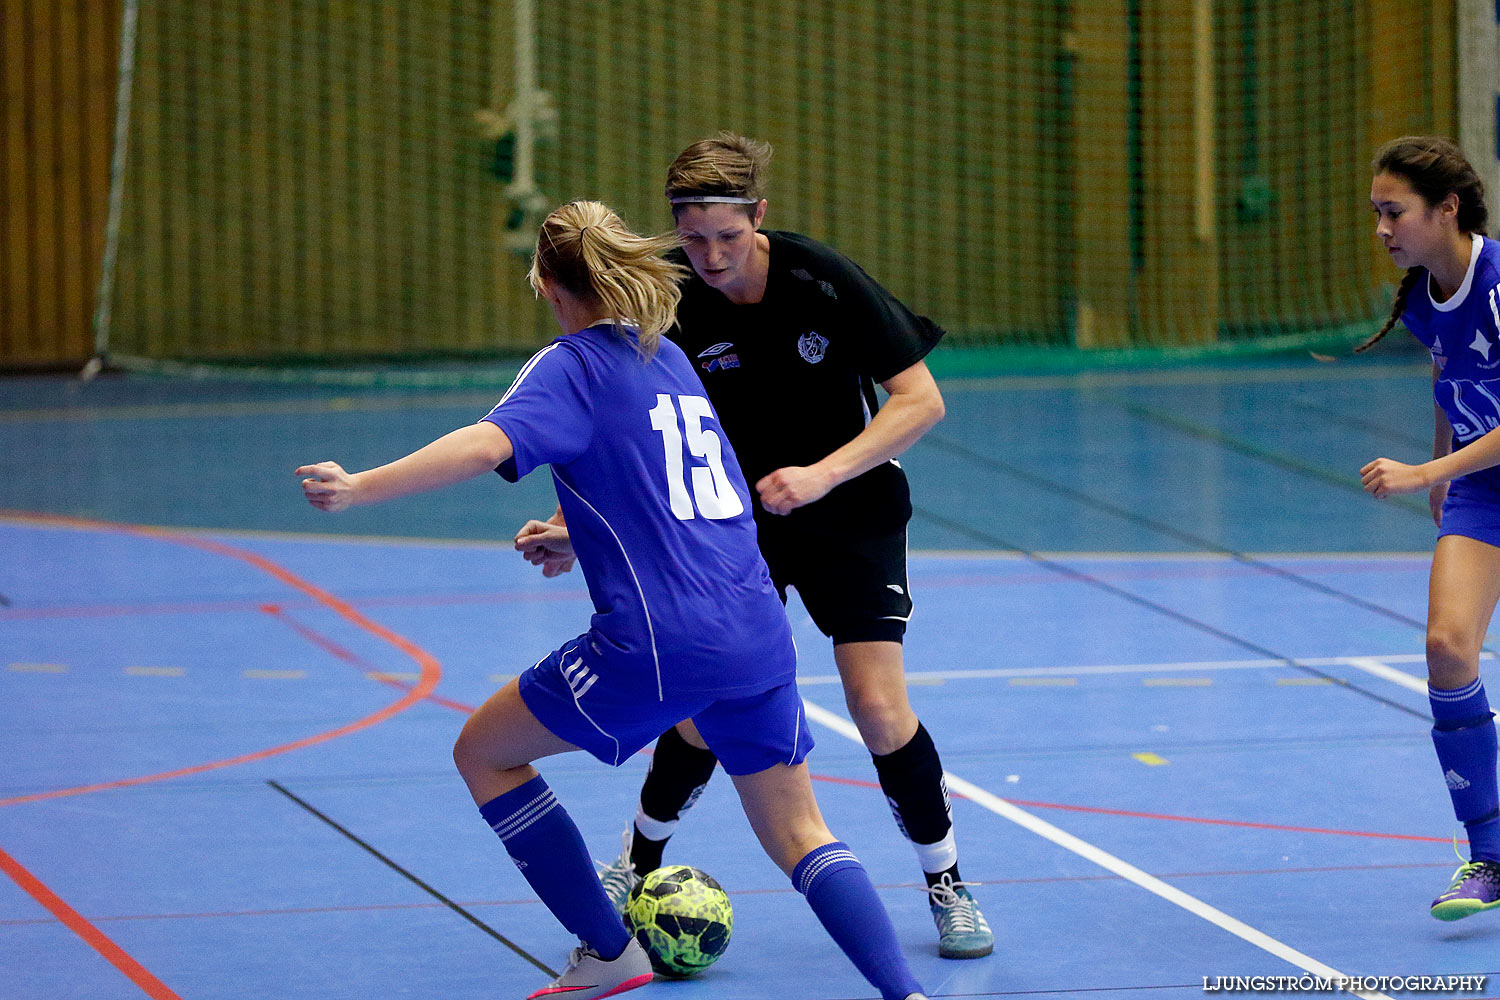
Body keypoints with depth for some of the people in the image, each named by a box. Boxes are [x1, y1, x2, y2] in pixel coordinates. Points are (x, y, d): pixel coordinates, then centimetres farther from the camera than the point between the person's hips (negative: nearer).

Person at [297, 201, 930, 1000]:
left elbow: (488, 445, -21)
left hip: (659, 642, -7)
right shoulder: (670, 359, 20)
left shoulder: (573, 365, -2)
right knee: (798, 838, 15)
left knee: (483, 753, 13)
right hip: (759, 635, 7)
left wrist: (360, 487, -24)